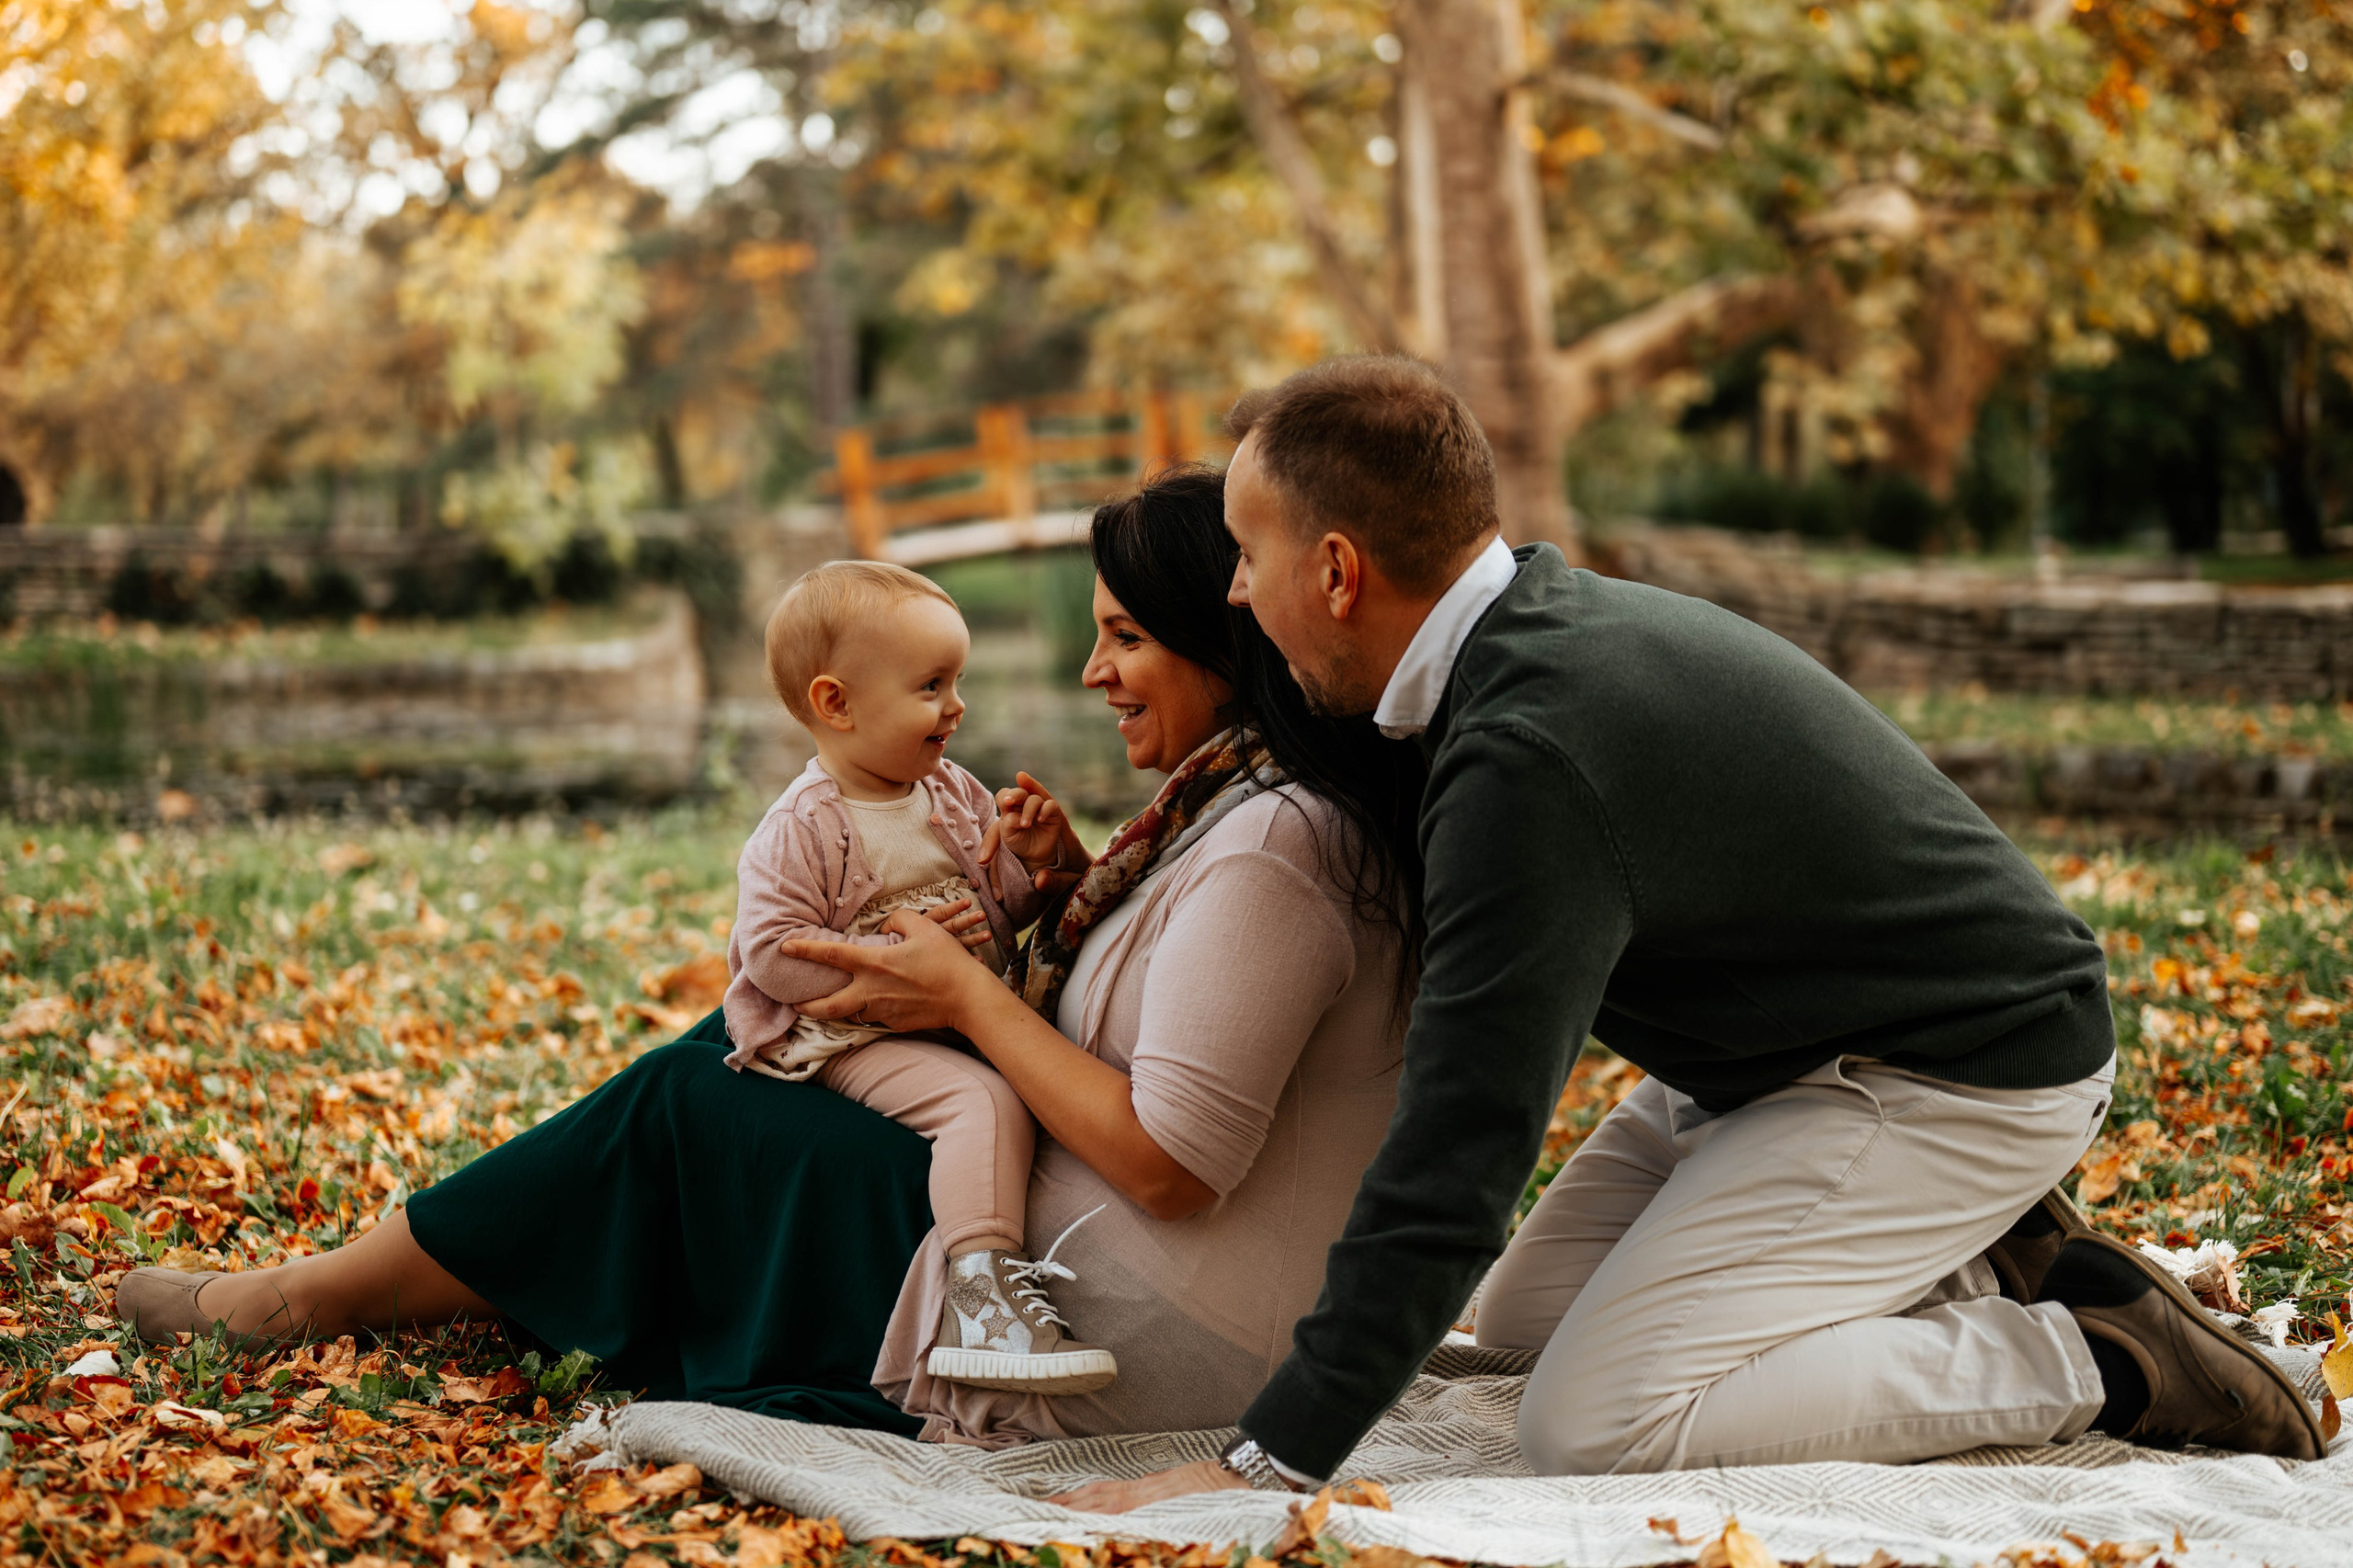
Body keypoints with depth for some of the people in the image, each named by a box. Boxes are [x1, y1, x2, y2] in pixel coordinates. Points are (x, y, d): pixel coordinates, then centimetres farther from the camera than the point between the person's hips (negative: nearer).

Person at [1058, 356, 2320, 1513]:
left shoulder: (1530, 760, -31)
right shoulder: (1554, 621, 1)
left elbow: (1463, 1144, -31)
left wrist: (1269, 1463, -28)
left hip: (1963, 1082, -10)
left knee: (1594, 1425, -18)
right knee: (1519, 1312, 15)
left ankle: (2091, 1359, -8)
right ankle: (1974, 1266, 12)